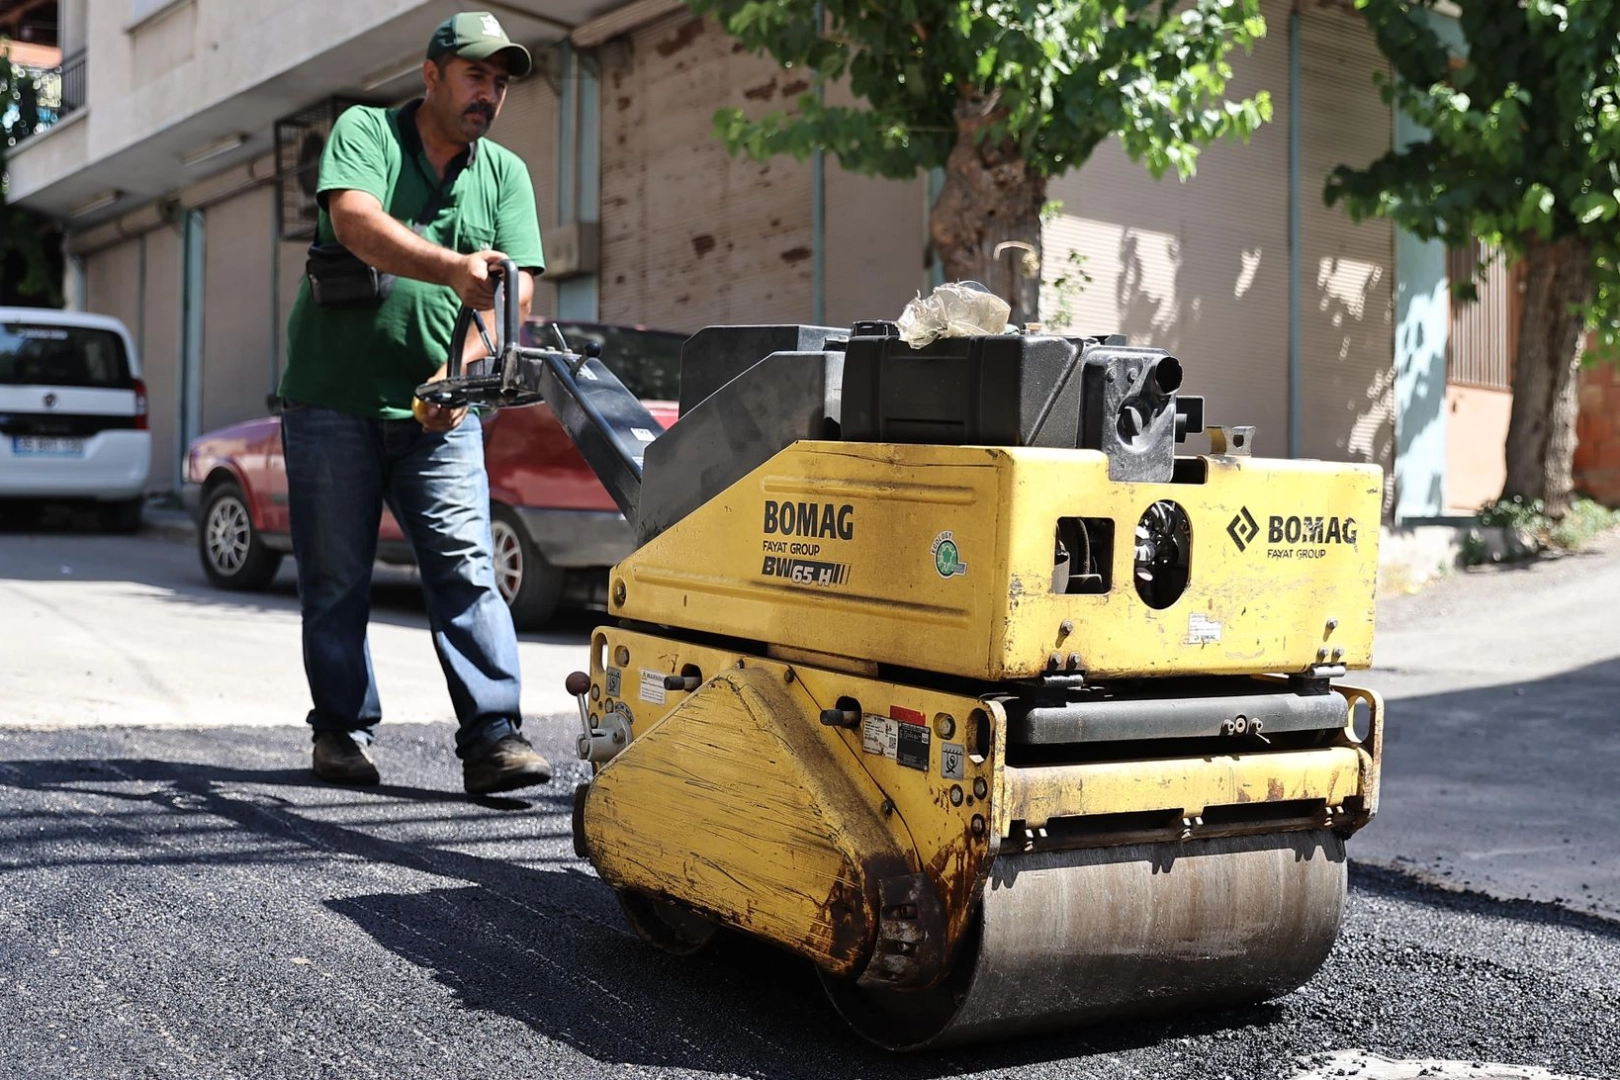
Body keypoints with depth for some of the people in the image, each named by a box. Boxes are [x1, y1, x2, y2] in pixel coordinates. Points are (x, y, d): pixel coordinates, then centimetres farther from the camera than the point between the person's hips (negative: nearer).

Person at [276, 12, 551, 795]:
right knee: (335, 577, 5)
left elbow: (514, 288, -1)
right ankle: (342, 732, 17)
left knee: (467, 568, -9)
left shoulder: (505, 173, 11)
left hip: (438, 409, 2)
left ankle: (492, 739, -11)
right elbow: (356, 222, -20)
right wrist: (453, 268, -37)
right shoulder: (364, 132, 1)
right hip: (333, 399, -2)